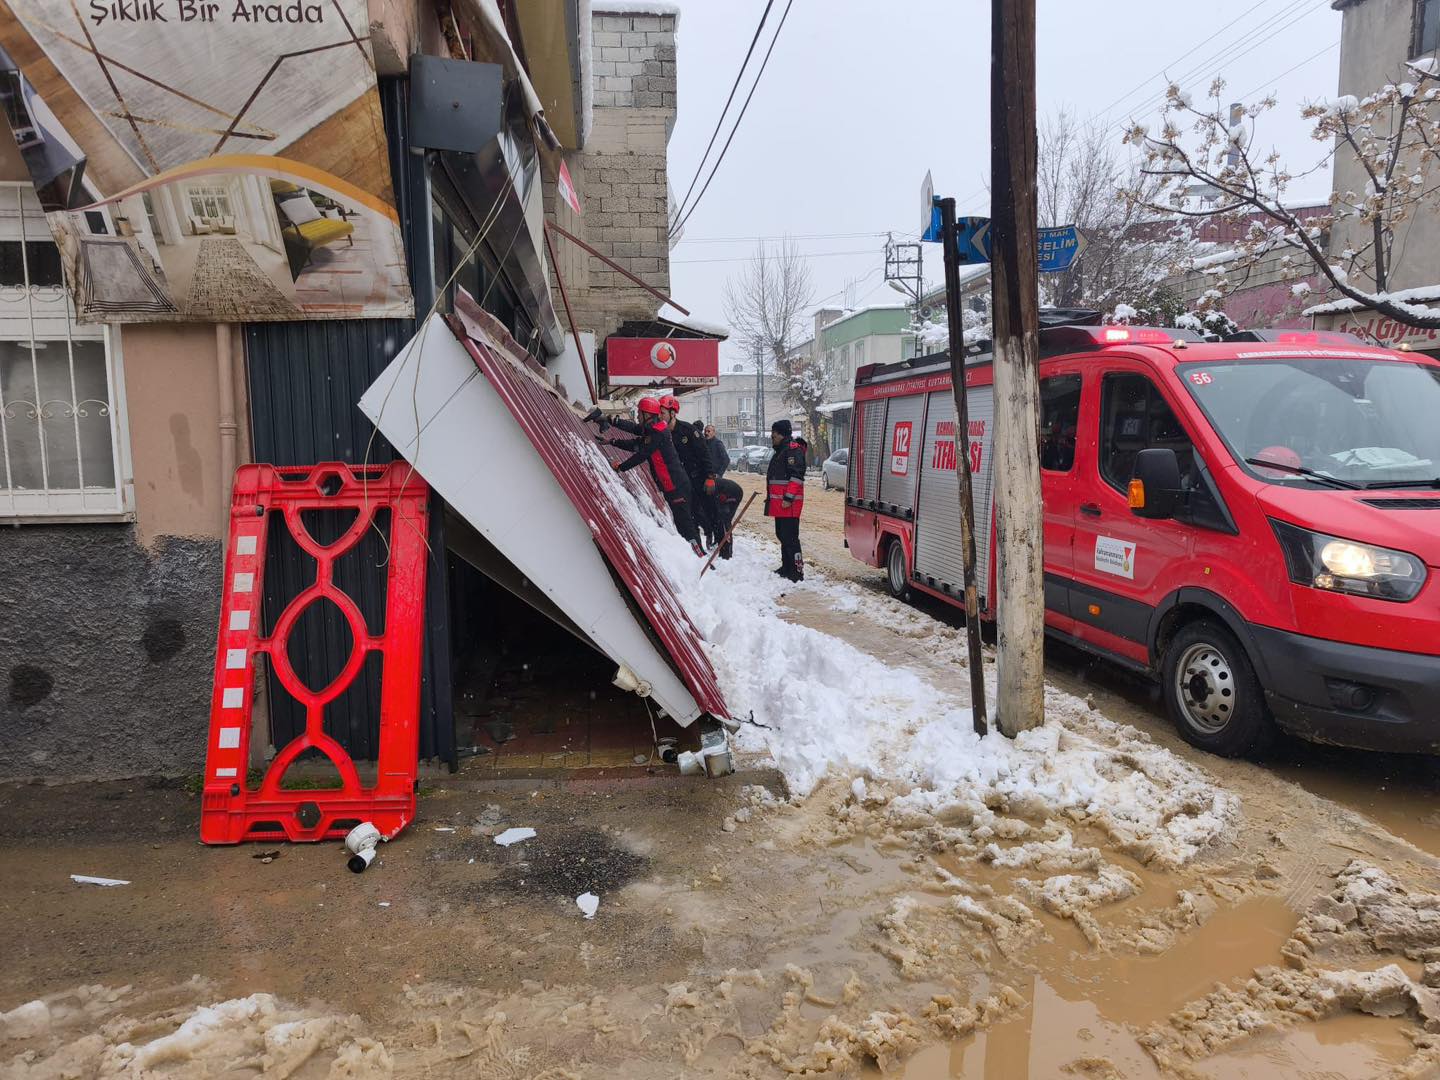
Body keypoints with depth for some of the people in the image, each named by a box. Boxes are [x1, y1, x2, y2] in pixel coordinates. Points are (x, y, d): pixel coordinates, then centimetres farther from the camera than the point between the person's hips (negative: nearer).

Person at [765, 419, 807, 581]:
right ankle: (786, 567, 25)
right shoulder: (781, 450, 22)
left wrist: (788, 498, -24)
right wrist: (770, 497, 29)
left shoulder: (793, 449, -11)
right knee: (782, 535, 16)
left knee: (790, 537, -12)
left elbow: (796, 476, -20)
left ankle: (797, 570, -10)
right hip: (779, 502, 11)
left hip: (788, 503, -11)